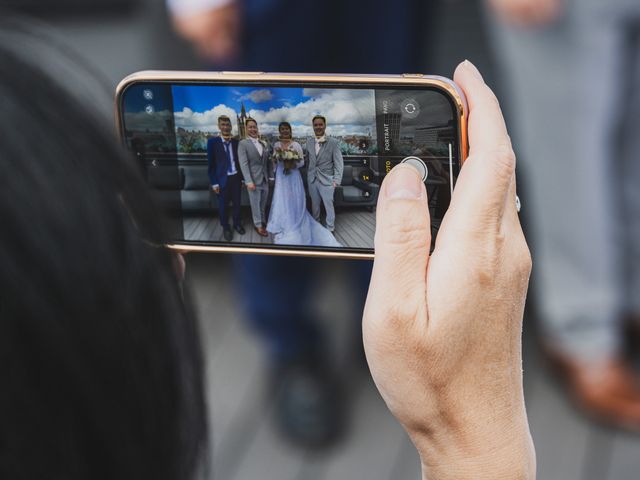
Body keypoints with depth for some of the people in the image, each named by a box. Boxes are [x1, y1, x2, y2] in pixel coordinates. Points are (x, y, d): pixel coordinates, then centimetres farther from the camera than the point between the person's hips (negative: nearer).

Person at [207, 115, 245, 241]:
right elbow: (211, 164, -7)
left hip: (236, 177, 3)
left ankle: (237, 224, 35)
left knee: (237, 203, 15)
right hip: (222, 179, -3)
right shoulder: (212, 142, -8)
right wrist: (214, 182, -10)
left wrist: (242, 177, 7)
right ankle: (226, 228, 25)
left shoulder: (236, 142, 2)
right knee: (223, 205, 8)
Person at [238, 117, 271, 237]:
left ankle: (263, 222, 26)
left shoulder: (263, 144, 10)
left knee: (263, 203, 13)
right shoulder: (243, 144, -9)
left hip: (265, 179, 5)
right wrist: (249, 181, -20)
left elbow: (268, 161, 13)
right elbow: (243, 164, -14)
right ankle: (258, 225, 16)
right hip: (253, 179, -5)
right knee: (255, 204, 4)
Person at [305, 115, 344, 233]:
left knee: (328, 204, 0)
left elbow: (339, 163, -9)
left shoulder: (333, 142, -9)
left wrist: (337, 180, -14)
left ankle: (330, 228, 13)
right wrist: (308, 175, 3)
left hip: (326, 180, -4)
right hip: (312, 179, 4)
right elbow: (308, 159, 9)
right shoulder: (309, 142, 4)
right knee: (315, 204, 14)